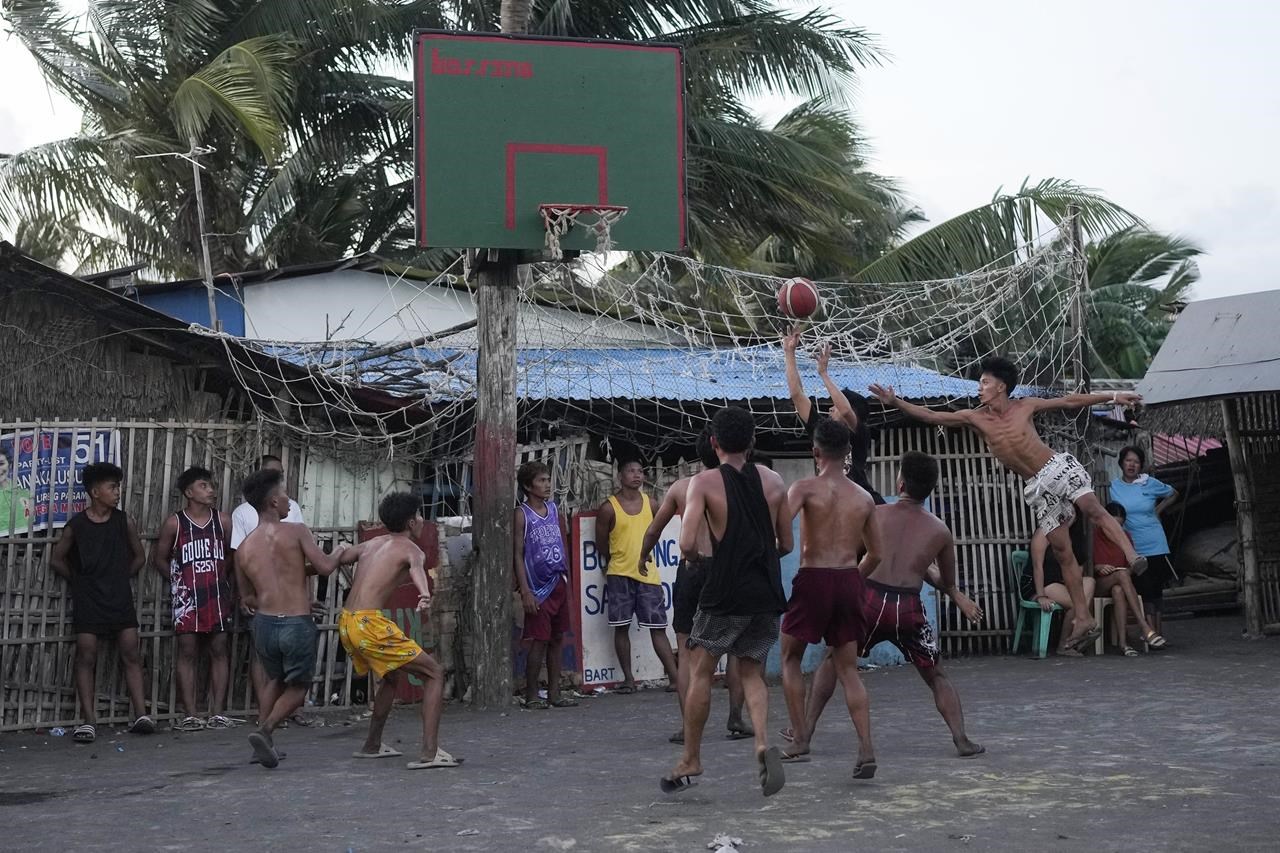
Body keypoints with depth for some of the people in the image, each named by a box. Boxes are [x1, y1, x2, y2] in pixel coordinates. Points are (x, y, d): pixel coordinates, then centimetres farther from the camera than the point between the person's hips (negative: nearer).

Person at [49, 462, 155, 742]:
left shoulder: (124, 521, 1)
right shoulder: (76, 525, -4)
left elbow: (139, 557, 12)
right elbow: (56, 560, 6)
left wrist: (120, 578, 9)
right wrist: (79, 581, 7)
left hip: (120, 598, 2)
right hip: (87, 601, -2)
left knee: (132, 654, -3)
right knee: (86, 658, -2)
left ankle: (141, 716, -3)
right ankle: (89, 721, 1)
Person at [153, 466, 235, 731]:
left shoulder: (224, 520, 4)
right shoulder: (174, 523, -1)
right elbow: (159, 558, 7)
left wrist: (220, 579, 6)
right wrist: (179, 581, 6)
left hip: (218, 596, 2)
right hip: (188, 597, -2)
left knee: (219, 650, 2)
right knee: (187, 652, 0)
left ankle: (217, 712, 5)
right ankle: (190, 714, 2)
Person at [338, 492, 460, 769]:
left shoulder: (370, 544, 20)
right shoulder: (411, 549, -2)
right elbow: (416, 568, -27)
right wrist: (425, 595, -46)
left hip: (345, 623, 8)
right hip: (369, 624, -8)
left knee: (395, 675, 30)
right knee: (434, 673, -2)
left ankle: (372, 745, 40)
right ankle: (429, 753, -13)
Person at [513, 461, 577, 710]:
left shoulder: (555, 510, 12)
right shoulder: (522, 515, -5)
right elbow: (518, 555, -9)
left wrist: (567, 583, 13)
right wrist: (525, 591, -15)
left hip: (559, 584, 6)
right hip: (538, 588, -6)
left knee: (558, 638, 8)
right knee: (539, 641, -5)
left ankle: (554, 694, 15)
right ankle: (531, 696, 5)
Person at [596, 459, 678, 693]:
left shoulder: (650, 503, 6)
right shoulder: (609, 508, -6)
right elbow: (601, 542, 3)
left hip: (648, 574, 3)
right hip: (620, 574, -2)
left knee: (658, 627, 2)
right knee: (621, 627, 1)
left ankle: (674, 676, 3)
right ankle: (628, 679, 11)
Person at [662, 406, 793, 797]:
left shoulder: (704, 482, -7)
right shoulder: (773, 481, 5)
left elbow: (687, 545, -16)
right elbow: (786, 544, 9)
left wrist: (697, 552, 6)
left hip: (725, 592, -4)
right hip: (767, 593, 4)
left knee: (700, 671, 11)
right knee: (751, 672, 16)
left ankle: (691, 761, 18)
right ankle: (764, 743, -6)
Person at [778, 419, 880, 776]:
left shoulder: (805, 487, -4)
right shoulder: (864, 498, 11)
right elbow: (875, 554, 16)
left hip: (813, 580, -4)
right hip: (849, 582, 4)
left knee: (791, 657, 16)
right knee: (848, 669, 10)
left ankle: (800, 740, 13)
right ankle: (866, 749, -2)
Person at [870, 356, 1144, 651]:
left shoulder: (1025, 406, -3)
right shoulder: (974, 417, 0)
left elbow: (1070, 401, 5)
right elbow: (931, 416, -4)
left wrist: (1112, 396, 2)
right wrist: (895, 402, -13)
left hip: (1060, 468, -2)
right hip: (1038, 488, 2)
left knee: (1092, 508, -31)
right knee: (1062, 551, 0)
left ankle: (1131, 555, -35)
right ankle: (1083, 619, 2)